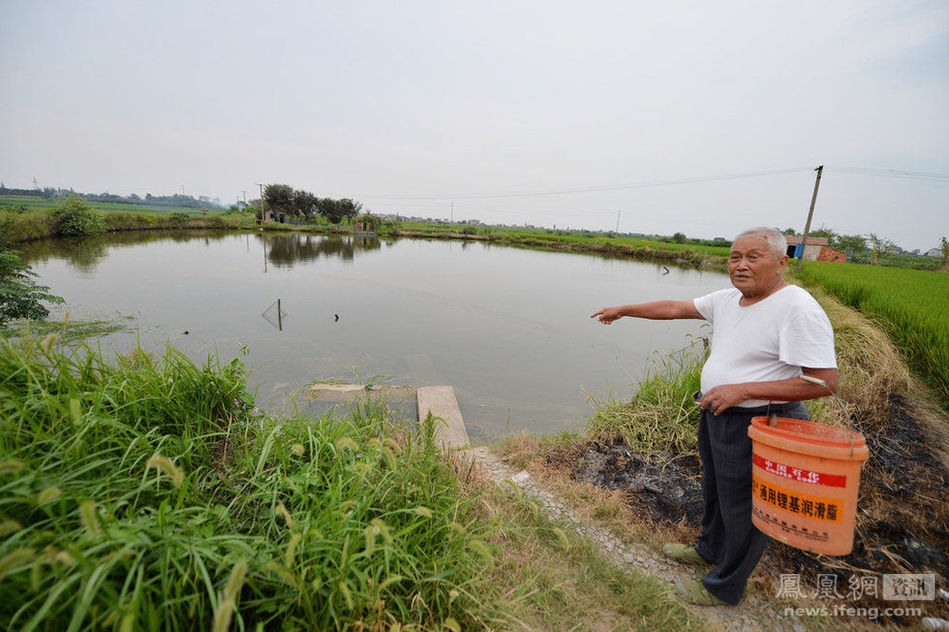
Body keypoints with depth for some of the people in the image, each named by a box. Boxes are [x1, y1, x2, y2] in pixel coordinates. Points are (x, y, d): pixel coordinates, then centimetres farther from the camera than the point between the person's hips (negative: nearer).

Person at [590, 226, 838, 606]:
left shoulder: (798, 309, -22)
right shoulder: (728, 300, 2)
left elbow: (825, 381, -24)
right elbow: (674, 308, 11)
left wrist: (742, 389, -28)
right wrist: (623, 310, 14)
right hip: (716, 414, 8)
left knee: (744, 510, 12)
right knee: (715, 491, 27)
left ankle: (724, 588, 34)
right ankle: (710, 550, 53)